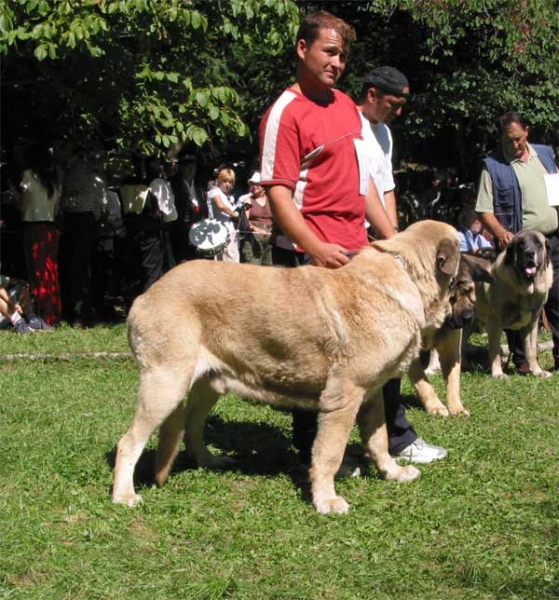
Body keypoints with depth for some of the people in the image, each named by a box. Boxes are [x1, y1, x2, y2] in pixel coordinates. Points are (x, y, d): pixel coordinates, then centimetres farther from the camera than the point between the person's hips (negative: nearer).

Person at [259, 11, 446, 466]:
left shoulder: (346, 105, 15)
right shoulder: (286, 113, -9)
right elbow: (278, 192, -16)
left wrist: (393, 237, 15)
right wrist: (316, 248, -27)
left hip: (357, 252, 8)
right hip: (311, 256, -8)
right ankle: (313, 452, 11)